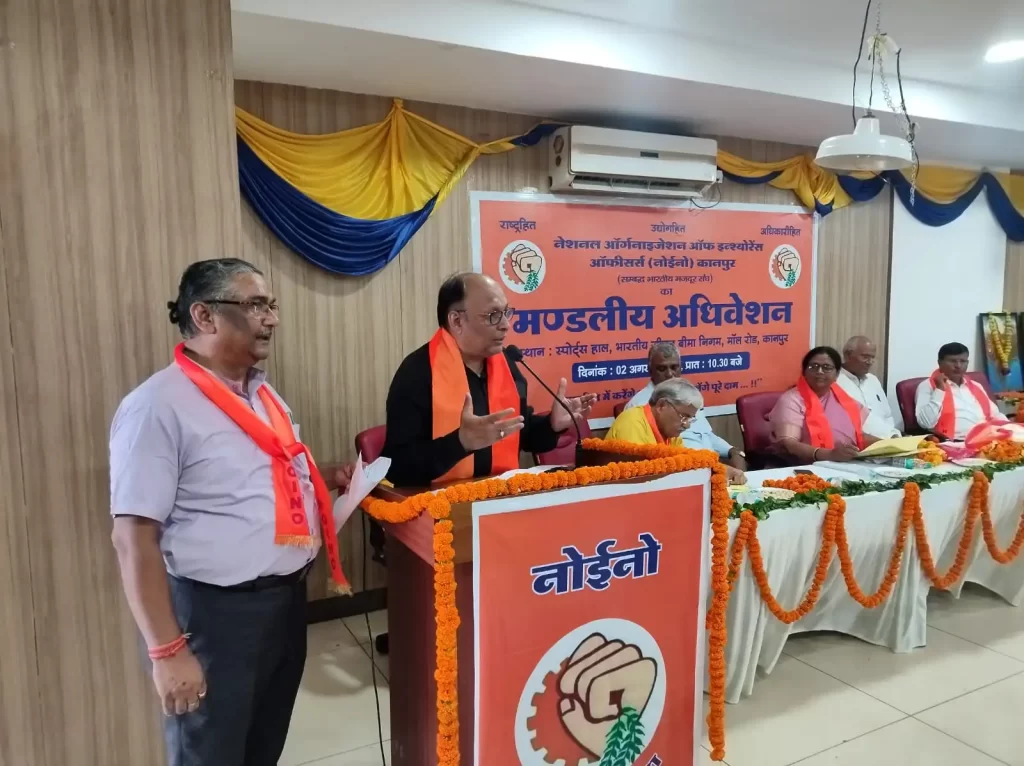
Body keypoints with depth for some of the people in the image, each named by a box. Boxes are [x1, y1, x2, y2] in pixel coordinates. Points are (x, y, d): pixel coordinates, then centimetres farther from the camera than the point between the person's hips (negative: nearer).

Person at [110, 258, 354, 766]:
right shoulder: (159, 406, -16)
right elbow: (134, 539, -19)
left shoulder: (264, 393, 9)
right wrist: (167, 651, -19)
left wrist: (328, 481, 6)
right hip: (215, 612, -7)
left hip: (287, 598, 8)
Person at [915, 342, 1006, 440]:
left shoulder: (976, 386, 24)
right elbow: (926, 423, -12)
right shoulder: (927, 386, 1)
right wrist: (940, 390, -12)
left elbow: (995, 415, 26)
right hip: (957, 443, -6)